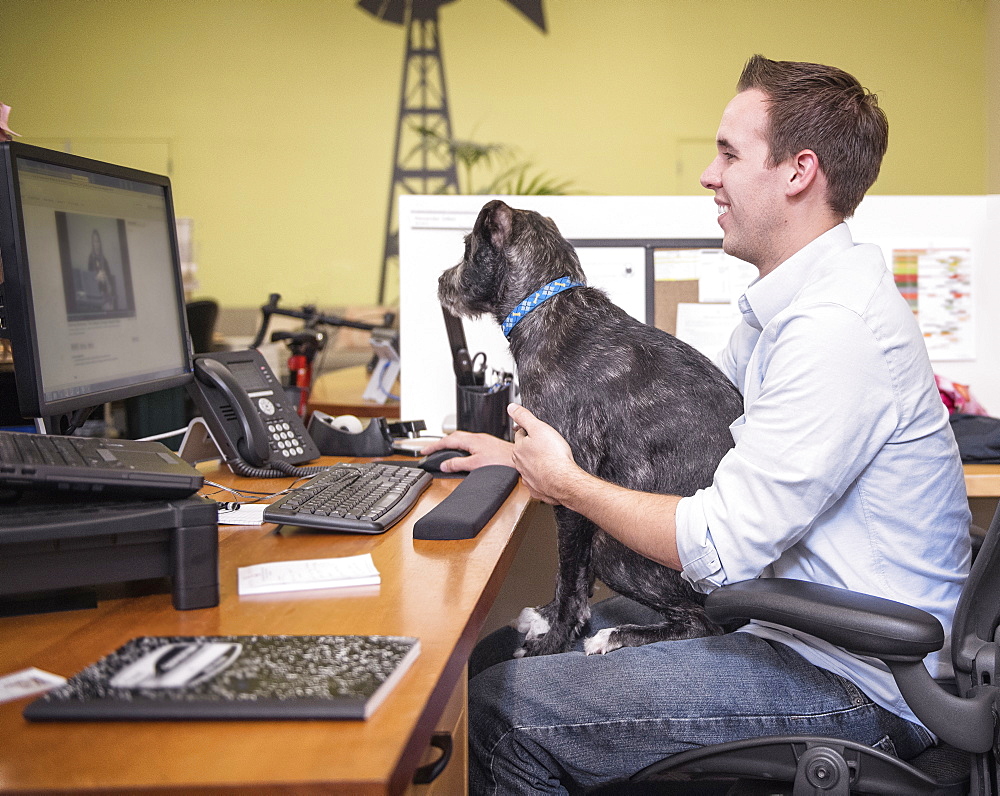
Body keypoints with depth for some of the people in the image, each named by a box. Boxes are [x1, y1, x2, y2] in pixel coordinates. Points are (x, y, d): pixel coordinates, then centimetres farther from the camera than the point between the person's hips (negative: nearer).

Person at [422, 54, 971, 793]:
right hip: (792, 623, 10)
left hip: (853, 689, -10)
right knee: (502, 648, 9)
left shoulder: (838, 328, -24)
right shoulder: (789, 303, 9)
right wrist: (526, 455, 10)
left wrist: (569, 484, -10)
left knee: (499, 711, -15)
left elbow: (718, 546, -24)